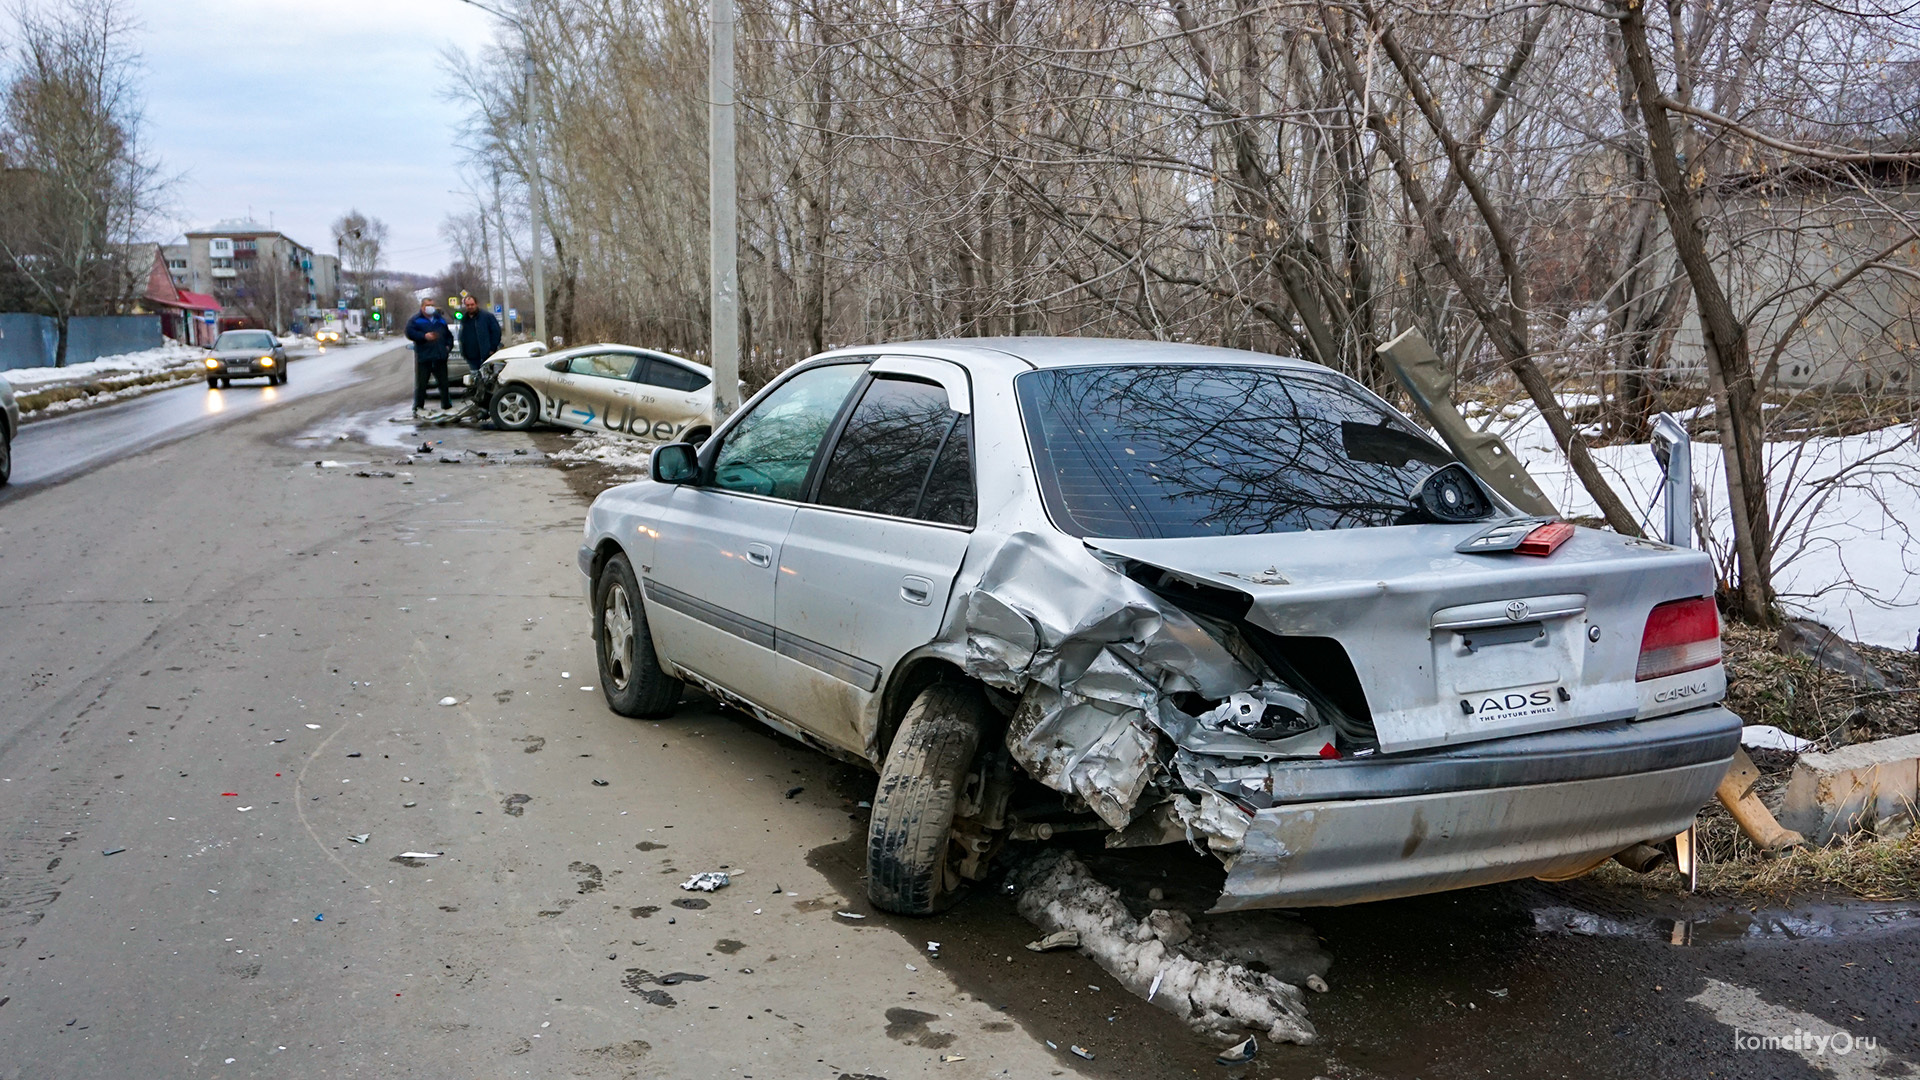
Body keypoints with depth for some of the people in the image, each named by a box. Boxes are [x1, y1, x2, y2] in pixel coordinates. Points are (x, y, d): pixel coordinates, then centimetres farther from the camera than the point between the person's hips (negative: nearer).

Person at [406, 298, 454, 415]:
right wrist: (424, 336, -22)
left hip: (440, 357, 4)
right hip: (423, 357, -4)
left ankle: (447, 405, 17)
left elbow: (449, 334, 26)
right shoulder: (415, 320, 4)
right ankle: (418, 408, 1)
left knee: (444, 383, 8)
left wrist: (448, 346, 9)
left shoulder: (440, 319, 20)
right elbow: (410, 333, -11)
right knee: (421, 384, -4)